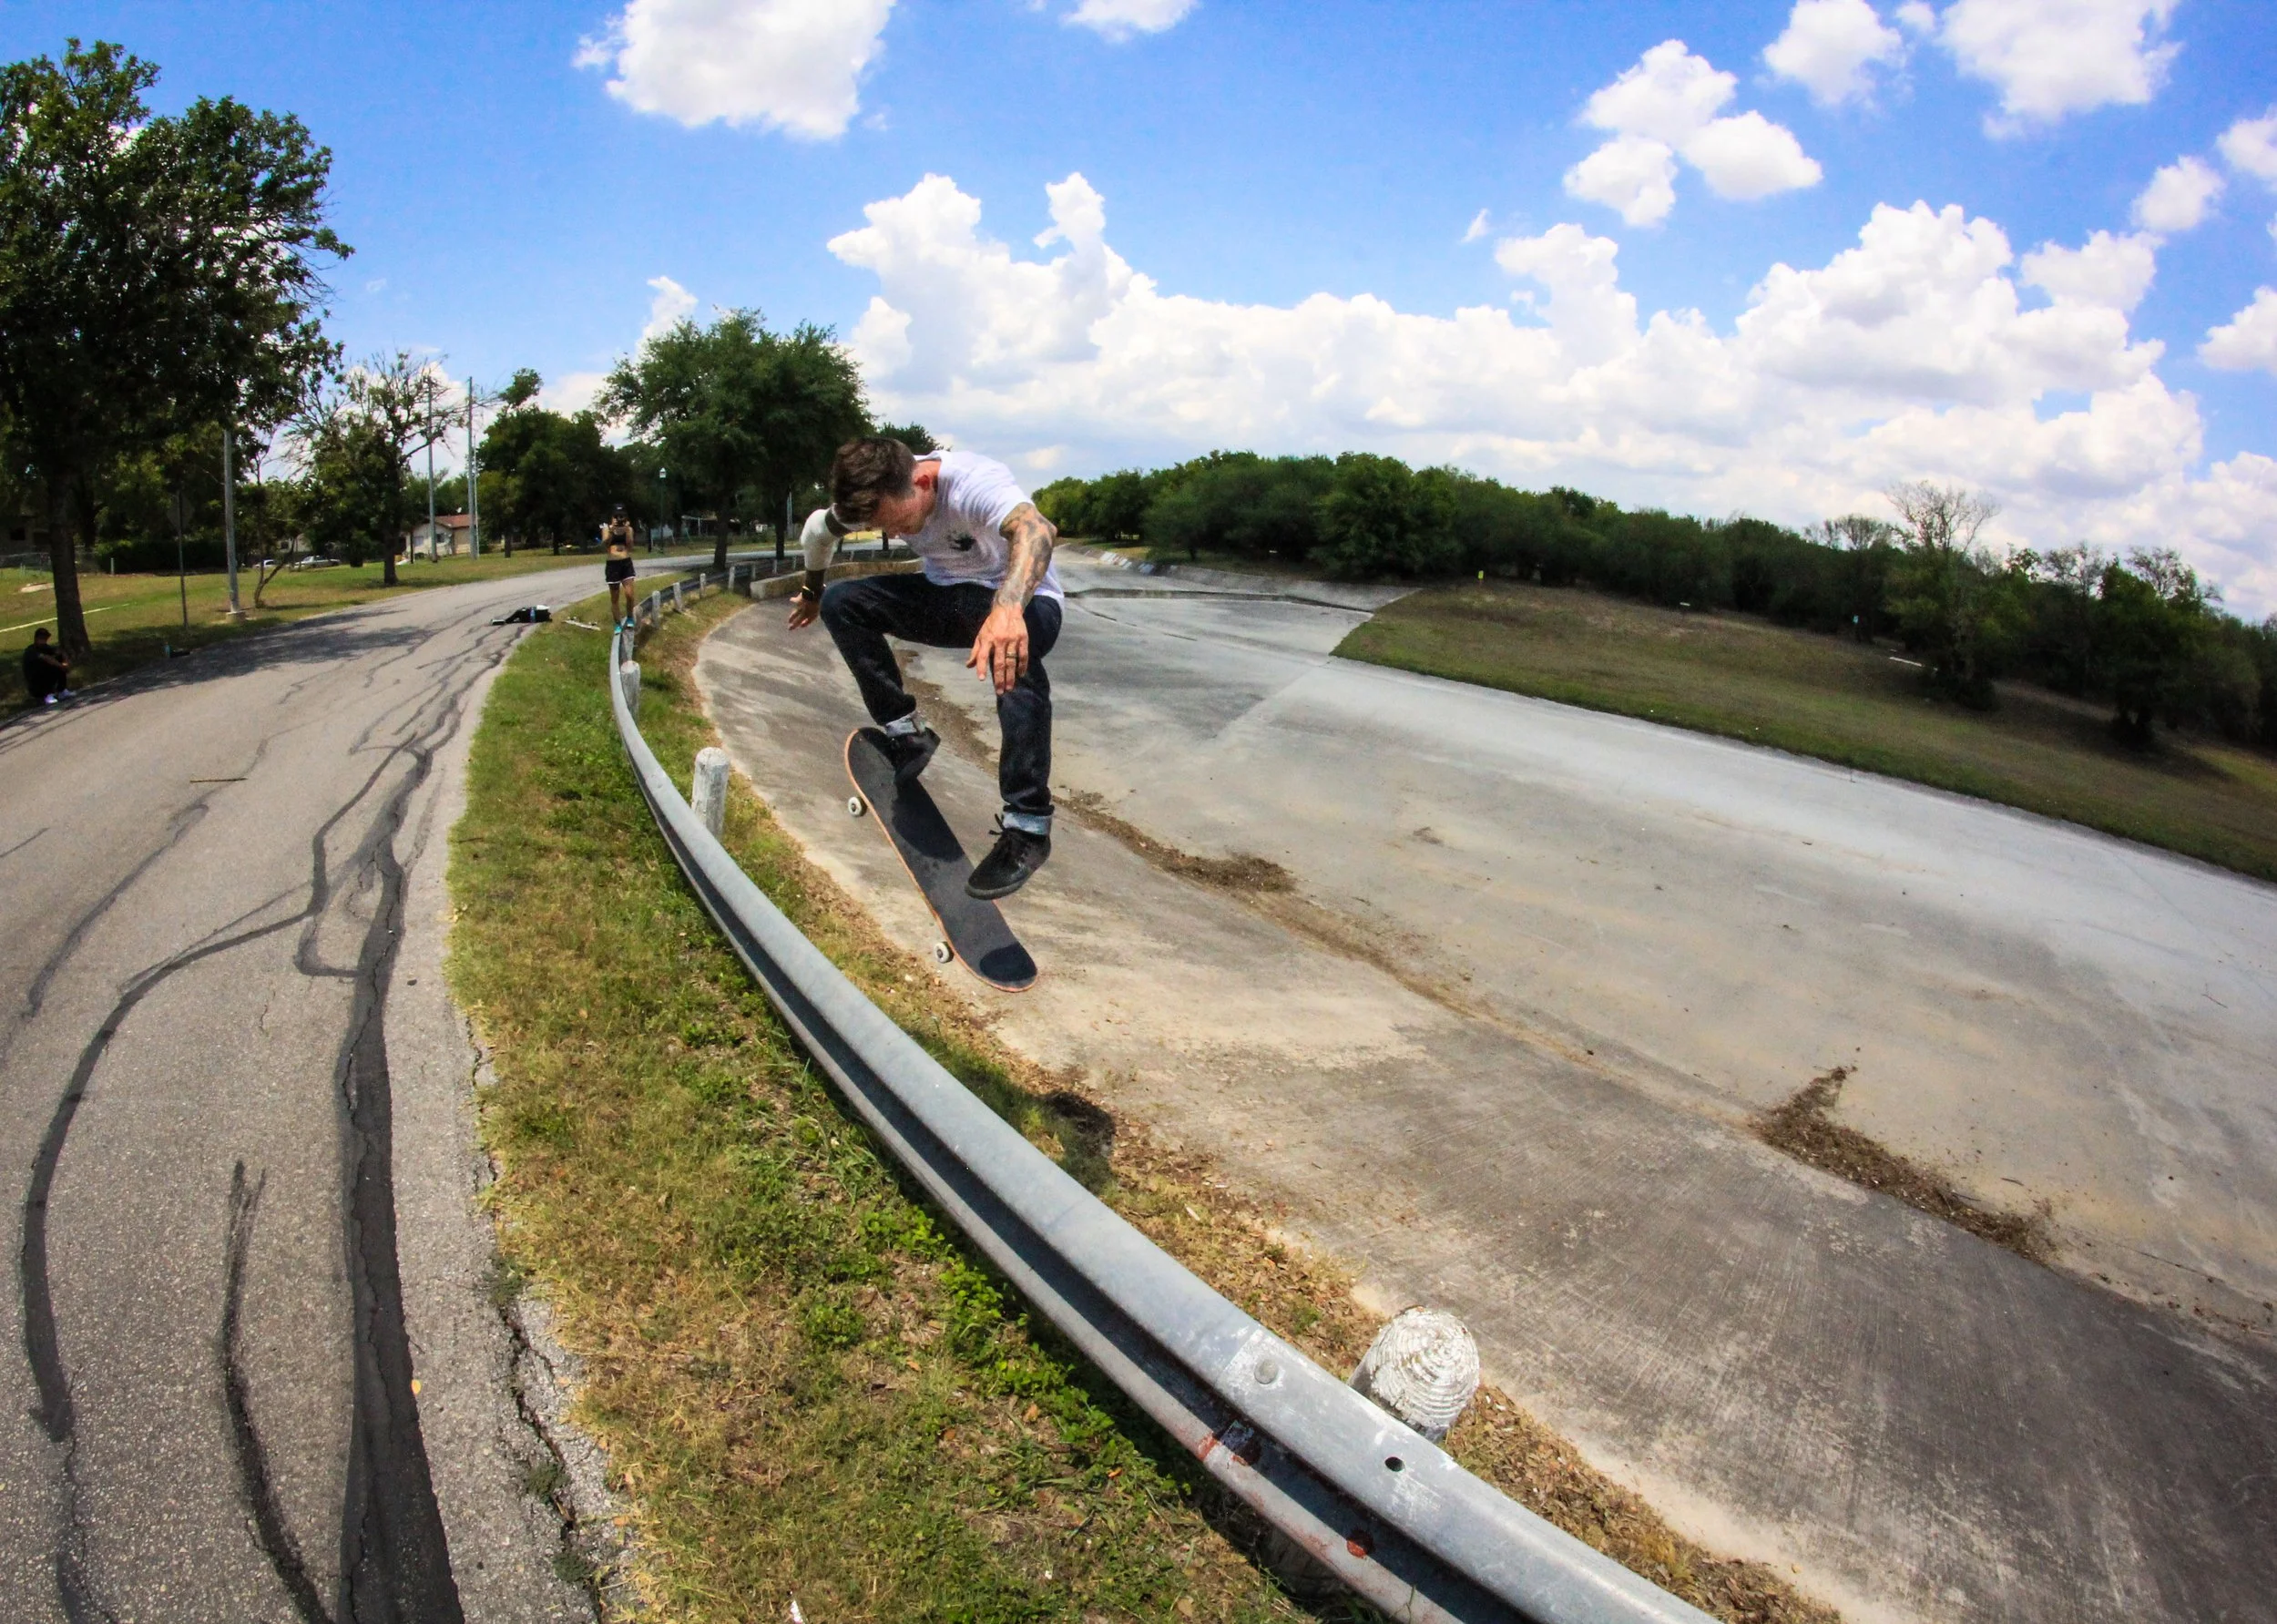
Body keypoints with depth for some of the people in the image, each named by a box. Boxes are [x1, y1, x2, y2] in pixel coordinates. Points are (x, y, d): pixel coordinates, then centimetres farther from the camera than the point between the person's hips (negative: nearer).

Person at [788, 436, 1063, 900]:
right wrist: (812, 594, 24)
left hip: (1020, 600, -6)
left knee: (1012, 653, -41)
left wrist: (1008, 608, -73)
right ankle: (904, 734, -6)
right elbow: (818, 530, 9)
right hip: (949, 595, 6)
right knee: (840, 602, -15)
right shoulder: (875, 495, -13)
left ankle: (1027, 826, -34)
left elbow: (1035, 530, -55)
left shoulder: (976, 482, -33)